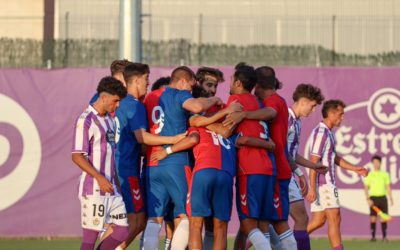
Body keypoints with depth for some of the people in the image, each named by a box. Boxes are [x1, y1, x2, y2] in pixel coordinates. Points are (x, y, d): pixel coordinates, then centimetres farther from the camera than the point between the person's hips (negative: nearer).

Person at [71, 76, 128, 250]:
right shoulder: (85, 120, -10)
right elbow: (77, 156, -15)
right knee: (91, 235, -5)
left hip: (111, 189, 8)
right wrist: (99, 178, -23)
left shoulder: (109, 120, 16)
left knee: (122, 231, 5)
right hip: (93, 189, -8)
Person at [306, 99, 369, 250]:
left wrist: (355, 169, 18)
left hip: (327, 182, 10)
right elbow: (314, 162, -19)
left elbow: (334, 158, 25)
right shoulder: (321, 133, -15)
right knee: (334, 218, -8)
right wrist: (312, 188, -21)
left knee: (318, 221, 11)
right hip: (324, 183, -10)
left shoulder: (328, 132, 16)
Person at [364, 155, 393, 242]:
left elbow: (388, 187, 10)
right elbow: (366, 188, 1)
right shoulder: (369, 175, 2)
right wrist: (368, 199, -10)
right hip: (373, 198, -2)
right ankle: (373, 236, 0)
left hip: (382, 197, 2)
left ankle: (384, 236, 4)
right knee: (373, 218, -4)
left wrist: (391, 198, 1)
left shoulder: (385, 174, 9)